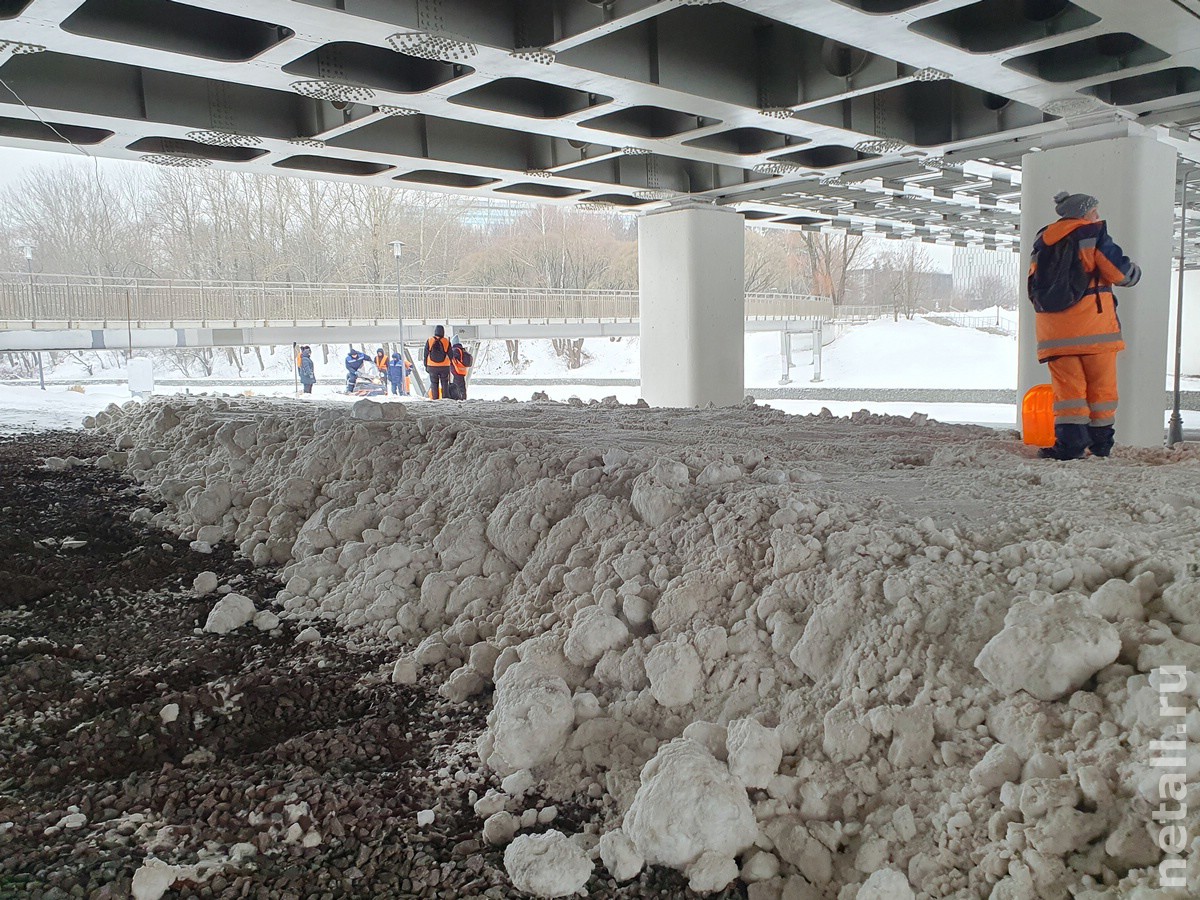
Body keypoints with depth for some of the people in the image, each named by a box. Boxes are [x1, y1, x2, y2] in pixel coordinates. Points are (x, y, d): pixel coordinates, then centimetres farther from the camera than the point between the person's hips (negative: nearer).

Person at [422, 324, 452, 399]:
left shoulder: (429, 341, -2)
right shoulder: (447, 342, -3)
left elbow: (425, 355, 1)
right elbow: (450, 356, 1)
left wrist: (426, 366, 8)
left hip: (432, 367, 0)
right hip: (444, 367, 0)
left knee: (434, 384, 7)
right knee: (444, 383, 9)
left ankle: (435, 399, 3)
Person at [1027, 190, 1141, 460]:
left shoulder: (1043, 241, 16)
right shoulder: (1092, 234, 0)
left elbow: (1035, 285, 18)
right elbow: (1121, 272, -2)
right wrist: (1134, 271, 18)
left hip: (1053, 331, 4)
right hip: (1093, 325, -4)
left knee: (1067, 387, 2)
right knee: (1101, 386, 7)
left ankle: (1069, 443, -10)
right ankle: (1100, 444, 13)